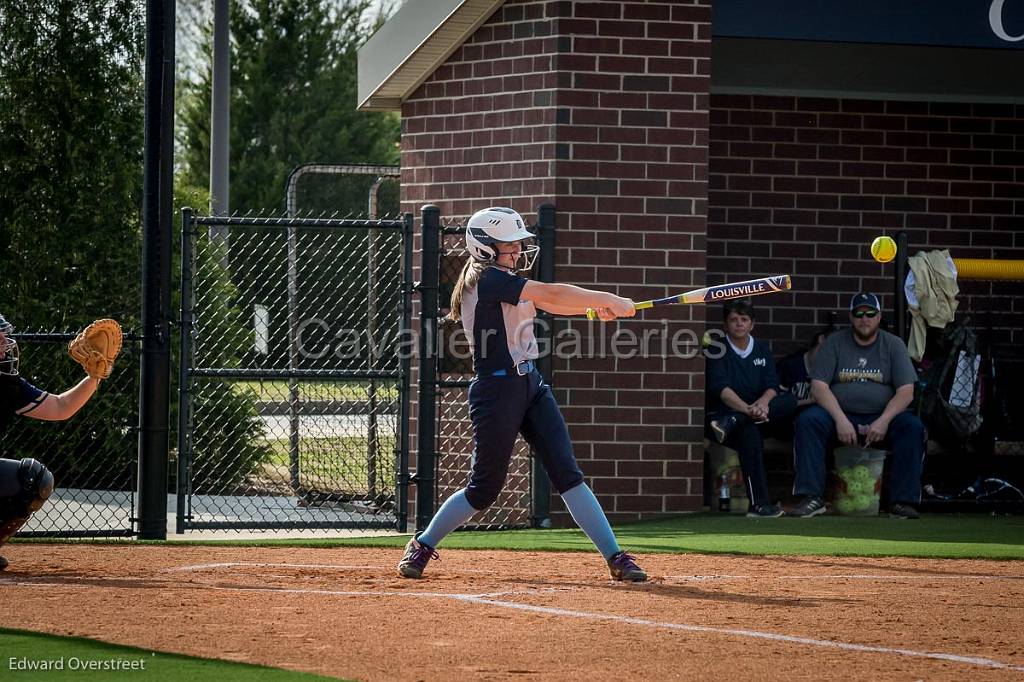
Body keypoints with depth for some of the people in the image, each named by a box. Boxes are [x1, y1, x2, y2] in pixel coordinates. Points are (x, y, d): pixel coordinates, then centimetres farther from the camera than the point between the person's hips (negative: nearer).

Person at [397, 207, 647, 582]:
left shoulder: (504, 281, 15)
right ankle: (422, 546, 22)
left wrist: (598, 307, -9)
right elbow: (552, 295, -20)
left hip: (530, 383, 8)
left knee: (567, 473, -1)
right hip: (497, 389, -8)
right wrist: (608, 300, -15)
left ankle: (615, 558, -6)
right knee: (485, 487, 1)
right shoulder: (487, 279, -14)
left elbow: (550, 303, 8)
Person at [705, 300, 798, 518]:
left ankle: (731, 423, -37)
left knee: (791, 401, -19)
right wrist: (747, 409, -33)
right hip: (721, 412, -5)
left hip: (754, 412, 5)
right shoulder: (717, 351, -2)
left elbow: (772, 385, 2)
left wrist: (763, 402, -23)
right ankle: (759, 504, -44)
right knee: (750, 431, -37)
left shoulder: (761, 349, 14)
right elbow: (720, 388, -17)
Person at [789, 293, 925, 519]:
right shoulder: (835, 343, 6)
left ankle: (903, 501, -28)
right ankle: (812, 498, -30)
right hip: (840, 414, 0)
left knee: (913, 426, -29)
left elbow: (906, 392, -3)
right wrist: (840, 420, -19)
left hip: (881, 418, 0)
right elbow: (819, 386, -3)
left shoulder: (893, 345, 6)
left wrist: (883, 421, -20)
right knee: (807, 420, -29)